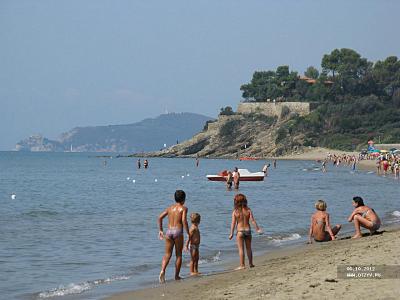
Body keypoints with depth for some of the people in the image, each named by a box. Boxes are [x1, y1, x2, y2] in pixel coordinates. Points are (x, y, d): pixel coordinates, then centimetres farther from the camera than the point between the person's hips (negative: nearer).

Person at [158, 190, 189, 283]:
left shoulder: (170, 208, 15)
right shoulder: (183, 208, 1)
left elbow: (160, 217, 9)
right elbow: (184, 220, -13)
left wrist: (161, 230, 16)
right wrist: (188, 233, -7)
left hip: (169, 231, 4)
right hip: (178, 231, -4)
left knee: (167, 254, 6)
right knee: (179, 254, 9)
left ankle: (163, 270, -19)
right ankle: (176, 275, 10)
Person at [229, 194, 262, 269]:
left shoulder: (235, 211, -8)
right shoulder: (248, 210, -2)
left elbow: (233, 223, -8)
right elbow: (253, 220, -5)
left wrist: (231, 233, -4)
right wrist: (257, 229, 1)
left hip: (240, 231, -3)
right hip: (248, 230, 3)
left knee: (241, 249, 2)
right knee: (249, 248, 16)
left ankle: (242, 265, 1)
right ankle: (250, 263, 25)